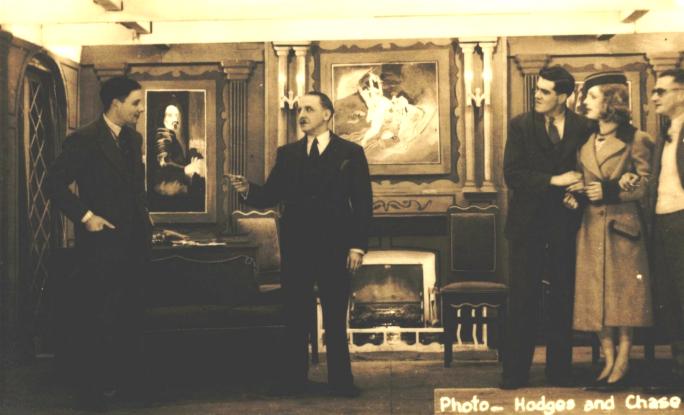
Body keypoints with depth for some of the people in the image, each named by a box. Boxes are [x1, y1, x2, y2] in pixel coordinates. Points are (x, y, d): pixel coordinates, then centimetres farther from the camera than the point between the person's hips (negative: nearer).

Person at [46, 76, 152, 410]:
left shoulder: (134, 139, 11)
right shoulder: (84, 139, -13)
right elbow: (55, 183, -16)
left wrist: (143, 216, 9)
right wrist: (85, 216, -17)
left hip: (132, 242, 7)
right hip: (101, 242, -7)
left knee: (129, 313, 14)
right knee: (94, 318, 4)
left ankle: (124, 377, 28)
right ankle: (91, 387, 16)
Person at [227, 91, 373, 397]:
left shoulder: (350, 153, 1)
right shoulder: (287, 153, 10)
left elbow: (363, 203, -2)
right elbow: (270, 196, 6)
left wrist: (358, 246, -8)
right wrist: (248, 189, -15)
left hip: (335, 248, -2)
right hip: (296, 248, 2)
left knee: (336, 319, 6)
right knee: (295, 318, 7)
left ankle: (340, 381, 14)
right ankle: (294, 380, 15)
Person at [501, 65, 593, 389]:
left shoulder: (583, 128, 3)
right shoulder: (521, 125, 1)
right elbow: (512, 175, -7)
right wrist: (554, 180, -15)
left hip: (565, 226, 1)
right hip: (529, 225, -1)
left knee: (564, 301, 6)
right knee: (523, 302, 1)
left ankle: (559, 373, 17)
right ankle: (515, 374, 8)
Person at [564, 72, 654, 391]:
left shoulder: (635, 140, -4)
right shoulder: (586, 143, 13)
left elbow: (644, 185, -5)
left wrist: (609, 191, -16)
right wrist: (577, 195, -1)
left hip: (623, 226, -5)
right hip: (592, 227, 5)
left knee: (624, 293, -3)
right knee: (597, 295, 5)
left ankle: (623, 364, 5)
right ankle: (609, 361, 13)